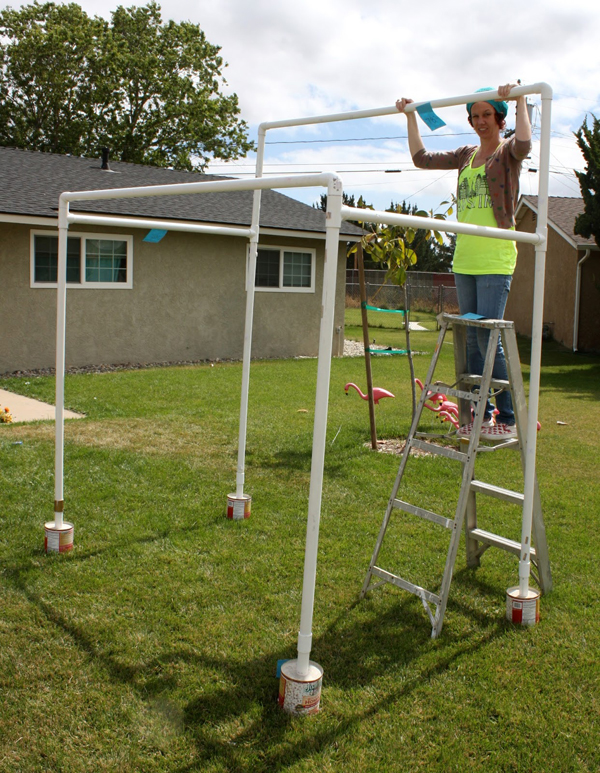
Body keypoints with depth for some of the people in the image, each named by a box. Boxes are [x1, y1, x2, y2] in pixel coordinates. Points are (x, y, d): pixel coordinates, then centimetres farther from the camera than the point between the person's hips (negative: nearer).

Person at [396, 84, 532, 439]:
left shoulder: (508, 153, 0)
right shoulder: (466, 156, 17)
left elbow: (524, 143, -24)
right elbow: (422, 158, 21)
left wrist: (520, 99, -19)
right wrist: (411, 117, 20)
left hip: (496, 260, -6)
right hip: (464, 260, 6)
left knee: (488, 338, -13)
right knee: (473, 341, 7)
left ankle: (508, 419, -3)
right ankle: (482, 415, 16)